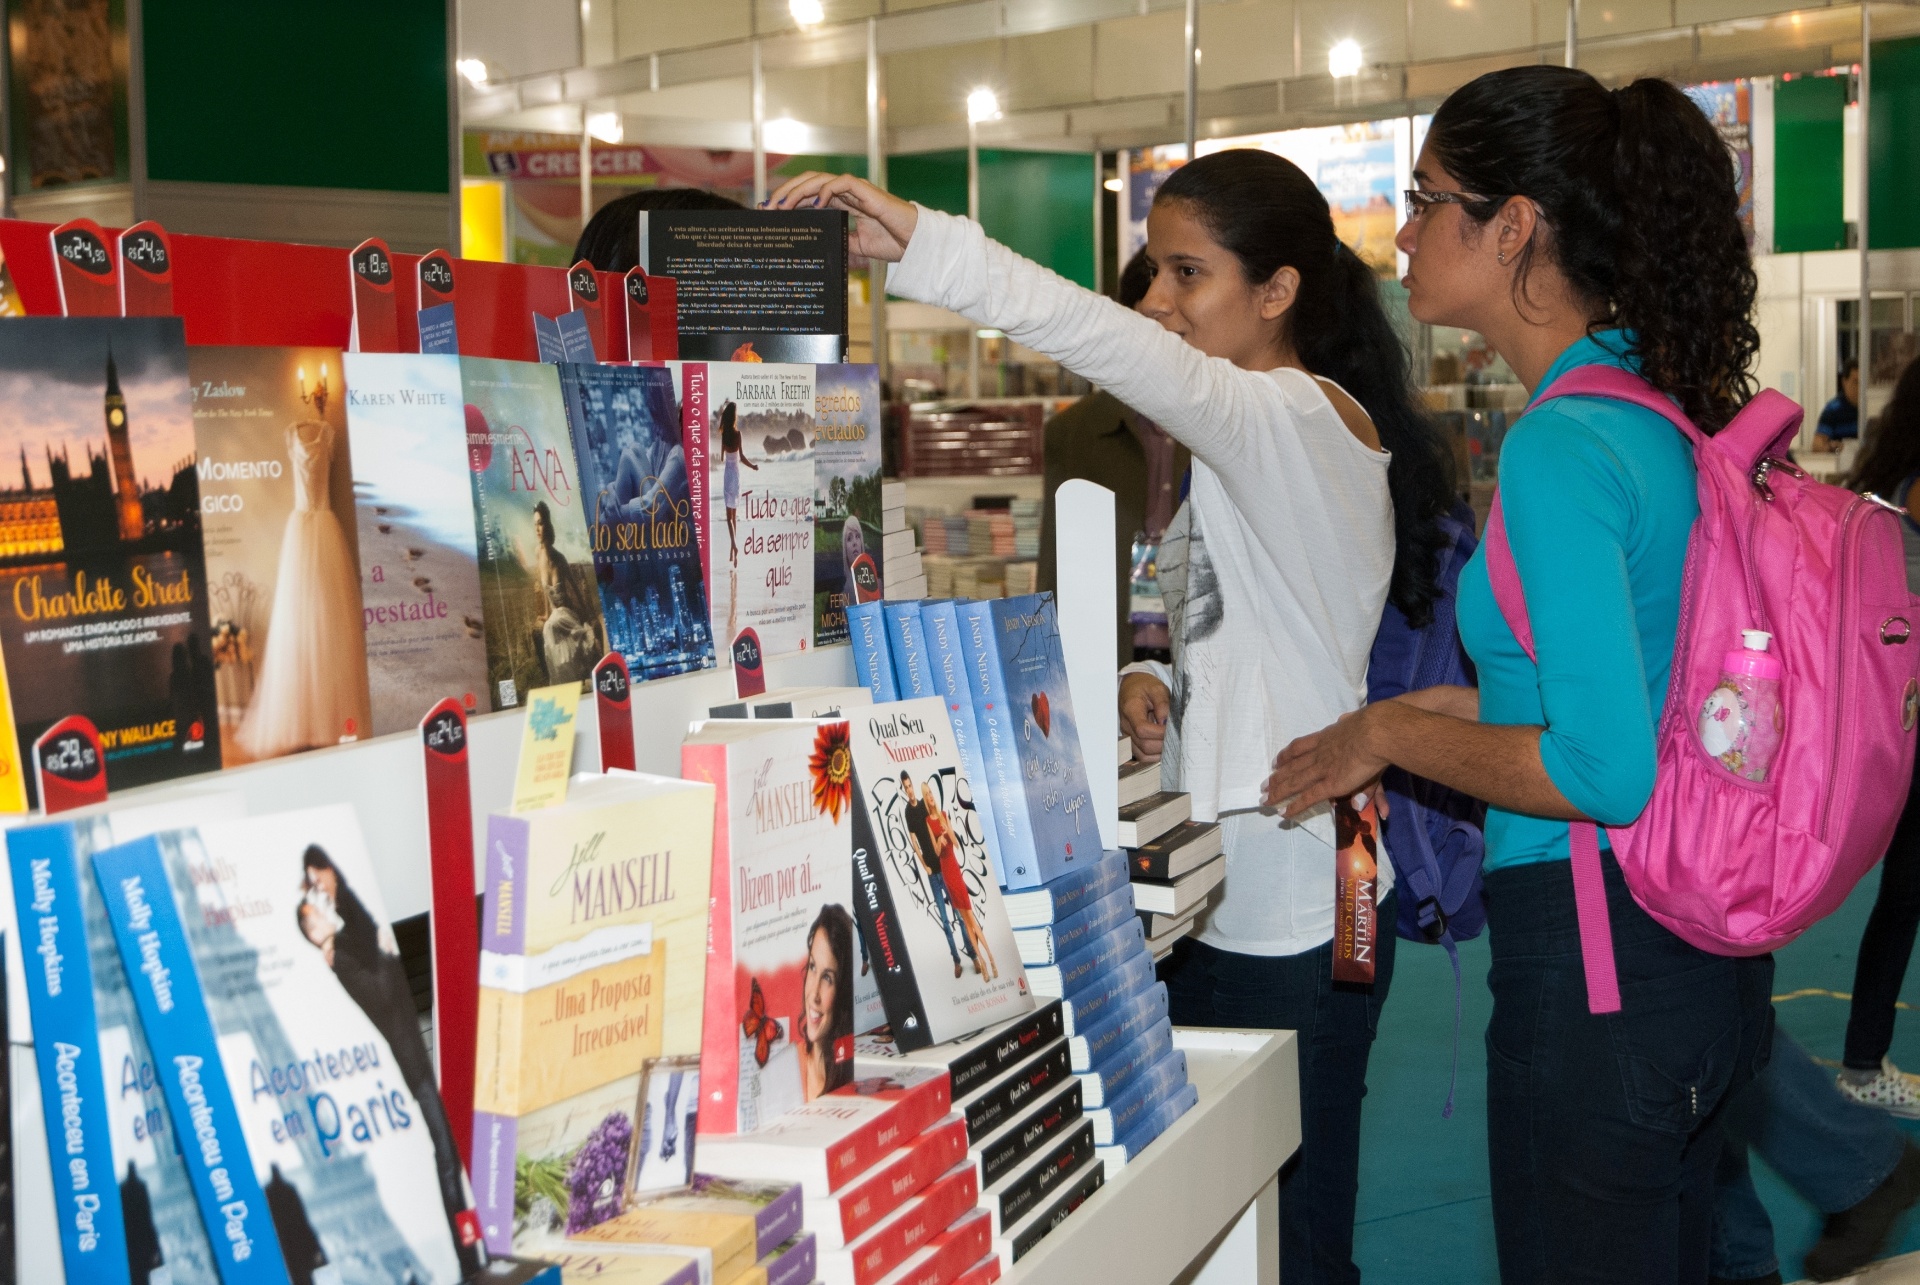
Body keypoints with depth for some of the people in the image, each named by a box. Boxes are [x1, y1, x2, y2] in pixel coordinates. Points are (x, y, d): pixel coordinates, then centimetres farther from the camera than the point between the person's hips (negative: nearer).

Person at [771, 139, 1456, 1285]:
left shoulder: (1304, 420, -16)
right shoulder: (1241, 442, 15)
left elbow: (1127, 351, -34)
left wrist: (923, 241, -39)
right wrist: (1160, 685, 1)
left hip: (1293, 923, -9)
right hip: (1216, 898, 9)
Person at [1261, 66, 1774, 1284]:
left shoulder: (1558, 450, -21)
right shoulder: (1668, 414, 7)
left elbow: (1605, 772, -24)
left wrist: (1393, 736, -12)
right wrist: (1475, 702, 14)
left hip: (1594, 962, -9)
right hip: (1702, 948, 9)